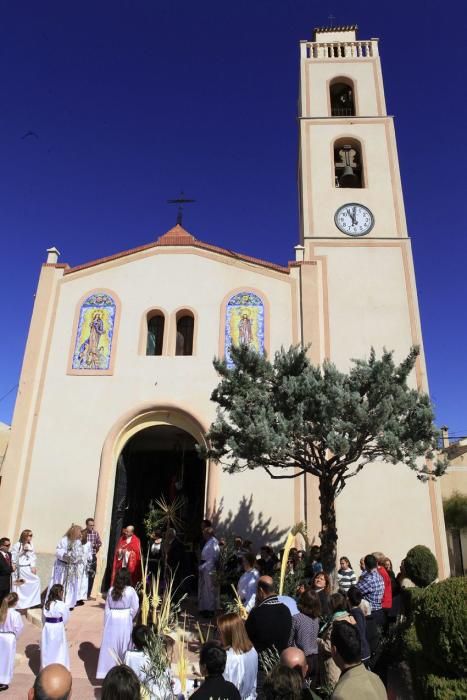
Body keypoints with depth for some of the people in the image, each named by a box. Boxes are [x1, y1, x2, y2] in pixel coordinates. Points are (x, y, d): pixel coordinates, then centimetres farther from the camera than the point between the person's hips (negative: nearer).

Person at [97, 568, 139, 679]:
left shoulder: (111, 590, -4)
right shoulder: (130, 590, -12)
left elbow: (107, 609, 1)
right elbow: (135, 608, -6)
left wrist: (106, 623, 11)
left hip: (112, 620, 2)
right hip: (125, 620, -2)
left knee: (111, 644, 12)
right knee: (124, 644, 12)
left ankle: (108, 669, 20)